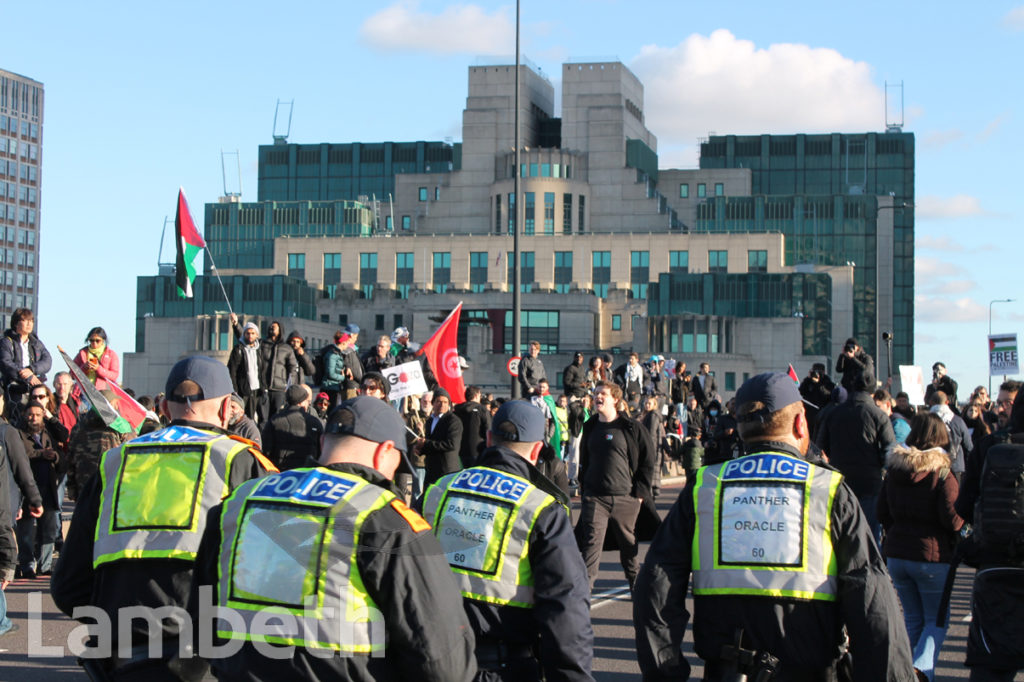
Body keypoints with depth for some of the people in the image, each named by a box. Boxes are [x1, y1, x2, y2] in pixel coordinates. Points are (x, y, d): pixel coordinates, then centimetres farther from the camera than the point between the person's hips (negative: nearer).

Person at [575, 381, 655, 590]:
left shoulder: (632, 428, -3)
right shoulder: (590, 428, 10)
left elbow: (648, 461, 0)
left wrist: (640, 492, -4)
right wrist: (583, 487, 13)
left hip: (625, 497, -2)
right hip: (594, 498, 2)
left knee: (628, 542, 12)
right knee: (592, 542, -7)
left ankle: (635, 580, 30)